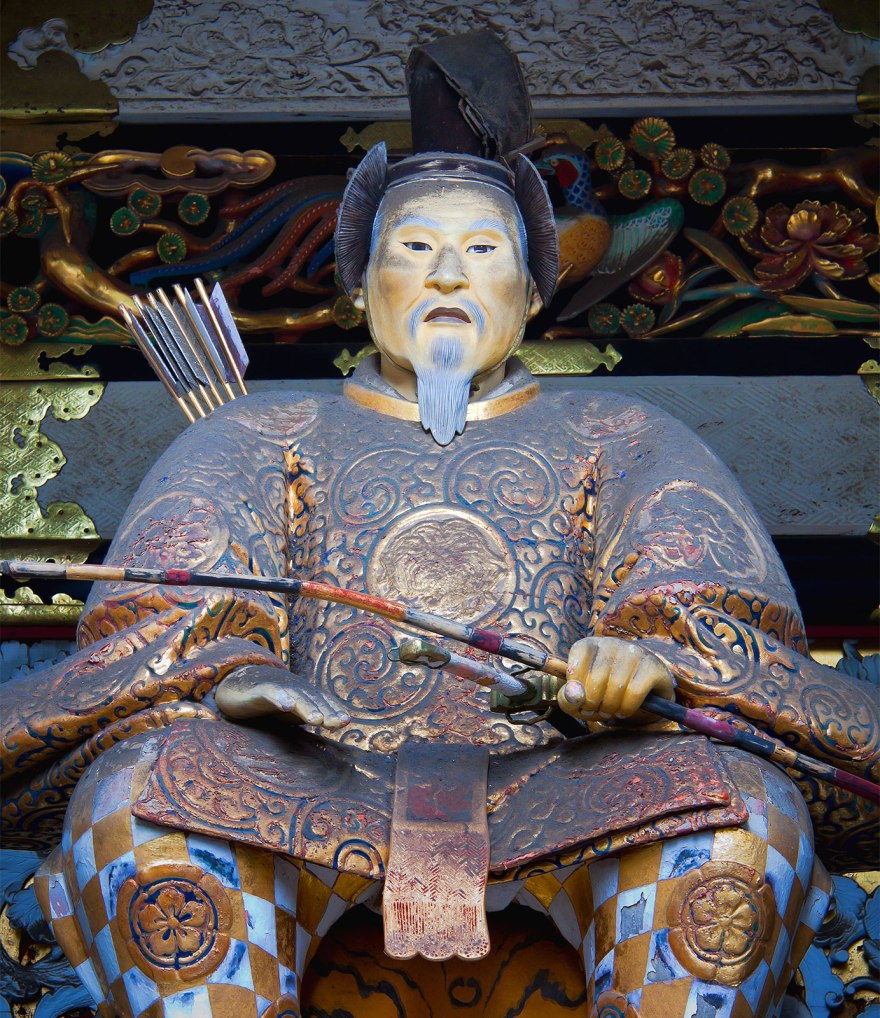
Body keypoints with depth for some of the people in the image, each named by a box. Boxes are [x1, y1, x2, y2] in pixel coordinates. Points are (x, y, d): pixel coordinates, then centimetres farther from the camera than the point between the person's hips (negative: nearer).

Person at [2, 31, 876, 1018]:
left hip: (554, 787, 0)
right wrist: (234, 674, -17)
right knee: (138, 801, -32)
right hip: (319, 781, 1)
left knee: (744, 814, -32)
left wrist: (651, 665, -19)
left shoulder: (617, 437, 23)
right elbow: (187, 603, 8)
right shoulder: (262, 435, 24)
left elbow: (695, 601, 6)